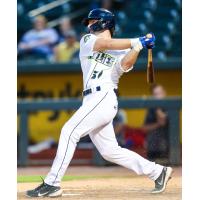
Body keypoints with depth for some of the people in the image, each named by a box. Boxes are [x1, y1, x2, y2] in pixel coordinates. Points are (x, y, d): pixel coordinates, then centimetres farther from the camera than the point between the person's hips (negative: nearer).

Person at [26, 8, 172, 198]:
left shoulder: (122, 52, 7)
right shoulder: (87, 41, 19)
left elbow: (125, 65, -13)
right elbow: (107, 44, 0)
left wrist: (138, 46, -23)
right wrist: (137, 42, -2)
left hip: (104, 97, -6)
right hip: (92, 100, 6)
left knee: (69, 132, -17)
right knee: (110, 151, 5)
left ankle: (52, 183, -19)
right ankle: (157, 172, 13)